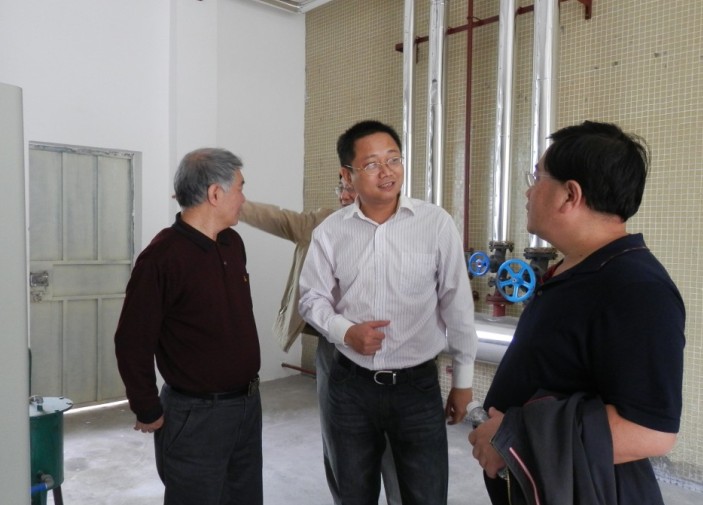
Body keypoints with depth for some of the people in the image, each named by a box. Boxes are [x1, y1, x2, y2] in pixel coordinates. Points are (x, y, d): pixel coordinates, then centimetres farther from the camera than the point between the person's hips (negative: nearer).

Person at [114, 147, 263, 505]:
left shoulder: (233, 243, 5)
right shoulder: (162, 256, -19)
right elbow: (133, 343, -16)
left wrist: (248, 387, 14)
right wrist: (149, 412, -9)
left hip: (248, 404, 7)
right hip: (196, 415, -7)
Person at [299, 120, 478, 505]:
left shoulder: (437, 223, -10)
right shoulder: (330, 231, -5)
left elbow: (457, 304, -4)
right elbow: (312, 298, 4)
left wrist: (462, 378, 2)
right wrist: (345, 331, -16)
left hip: (418, 385, -1)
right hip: (351, 384, 2)